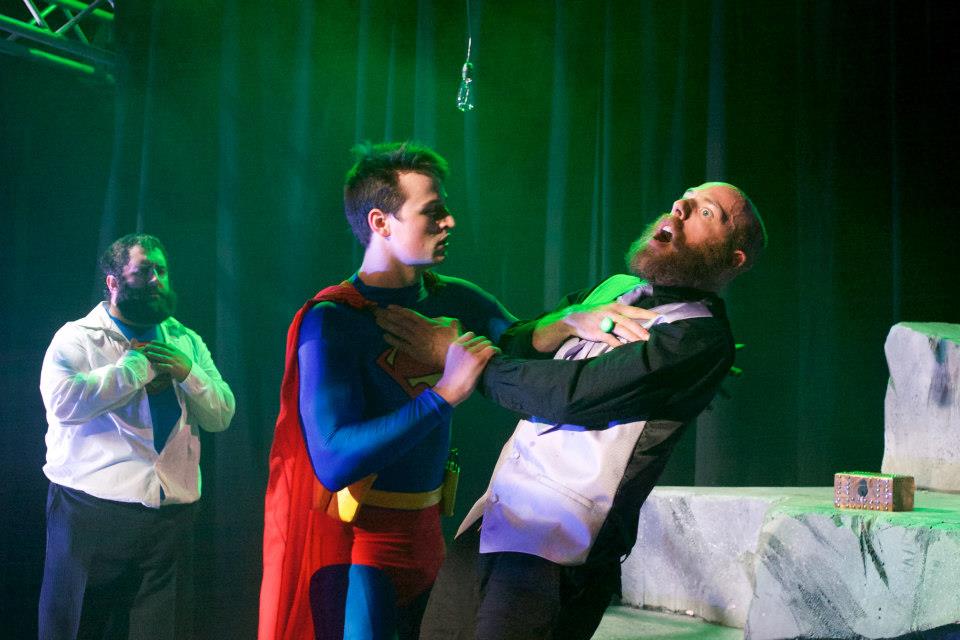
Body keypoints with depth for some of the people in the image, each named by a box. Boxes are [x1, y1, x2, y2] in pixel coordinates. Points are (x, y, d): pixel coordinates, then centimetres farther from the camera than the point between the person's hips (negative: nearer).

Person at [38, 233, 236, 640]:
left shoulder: (187, 343, 16)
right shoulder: (76, 338, 0)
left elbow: (221, 416, 11)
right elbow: (63, 400, -21)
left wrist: (187, 372, -7)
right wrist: (138, 366, -13)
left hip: (170, 516, 4)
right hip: (92, 514, -4)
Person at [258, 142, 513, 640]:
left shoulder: (454, 301, 2)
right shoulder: (330, 322, -18)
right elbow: (335, 462, -28)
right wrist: (444, 394, -30)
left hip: (423, 532, 7)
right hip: (356, 543, -6)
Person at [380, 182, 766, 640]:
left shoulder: (700, 339, -9)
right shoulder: (616, 290, 16)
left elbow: (571, 394, -17)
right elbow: (512, 345, 12)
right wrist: (572, 322, -8)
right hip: (493, 515, 7)